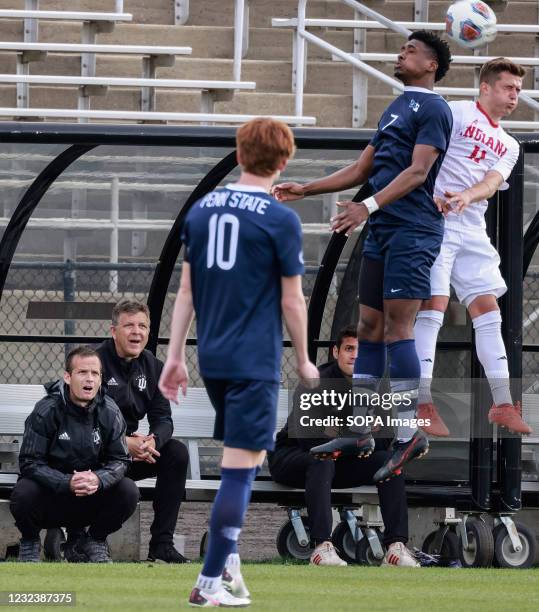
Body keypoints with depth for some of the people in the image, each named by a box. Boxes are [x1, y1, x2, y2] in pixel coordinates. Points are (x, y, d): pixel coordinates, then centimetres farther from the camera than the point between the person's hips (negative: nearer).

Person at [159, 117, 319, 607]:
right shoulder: (280, 220, -9)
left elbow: (186, 289, 9)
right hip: (255, 361, -6)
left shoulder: (201, 210, 6)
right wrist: (304, 363, 5)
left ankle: (228, 558, 18)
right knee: (241, 467, -4)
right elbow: (291, 300, -6)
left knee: (243, 458, 22)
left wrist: (175, 355, 13)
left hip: (212, 359, 6)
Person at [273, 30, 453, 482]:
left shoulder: (433, 109, -6)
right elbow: (362, 170, 26)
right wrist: (305, 190, 21)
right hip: (382, 232, 9)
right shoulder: (395, 109, 22)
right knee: (369, 327, 7)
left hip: (412, 231, -9)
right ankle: (360, 433, 11)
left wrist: (369, 206, -27)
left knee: (396, 327, -14)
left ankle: (410, 434, -12)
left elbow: (418, 172, -17)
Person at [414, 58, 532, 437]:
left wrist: (467, 196, -22)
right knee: (434, 305, -12)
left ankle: (502, 404, 5)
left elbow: (492, 183, -1)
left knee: (487, 307, 3)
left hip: (473, 231, 7)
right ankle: (422, 403, -12)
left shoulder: (508, 146, 18)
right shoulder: (457, 114, 0)